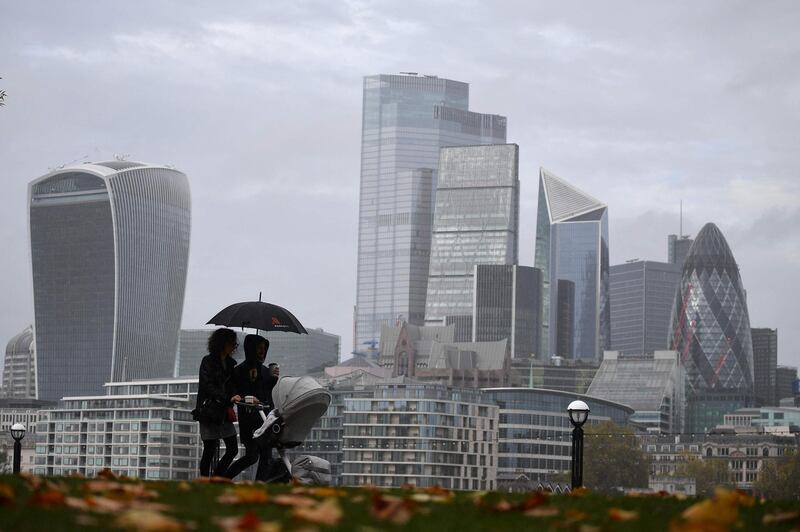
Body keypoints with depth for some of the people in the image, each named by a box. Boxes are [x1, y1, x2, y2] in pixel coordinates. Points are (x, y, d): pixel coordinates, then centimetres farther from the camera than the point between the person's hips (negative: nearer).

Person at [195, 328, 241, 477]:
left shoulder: (231, 363, 11)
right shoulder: (208, 361, -8)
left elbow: (232, 387, 12)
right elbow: (208, 387, -18)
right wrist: (229, 398, -29)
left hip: (224, 412, 6)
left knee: (233, 449, 1)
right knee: (209, 451, -2)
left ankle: (216, 478, 14)